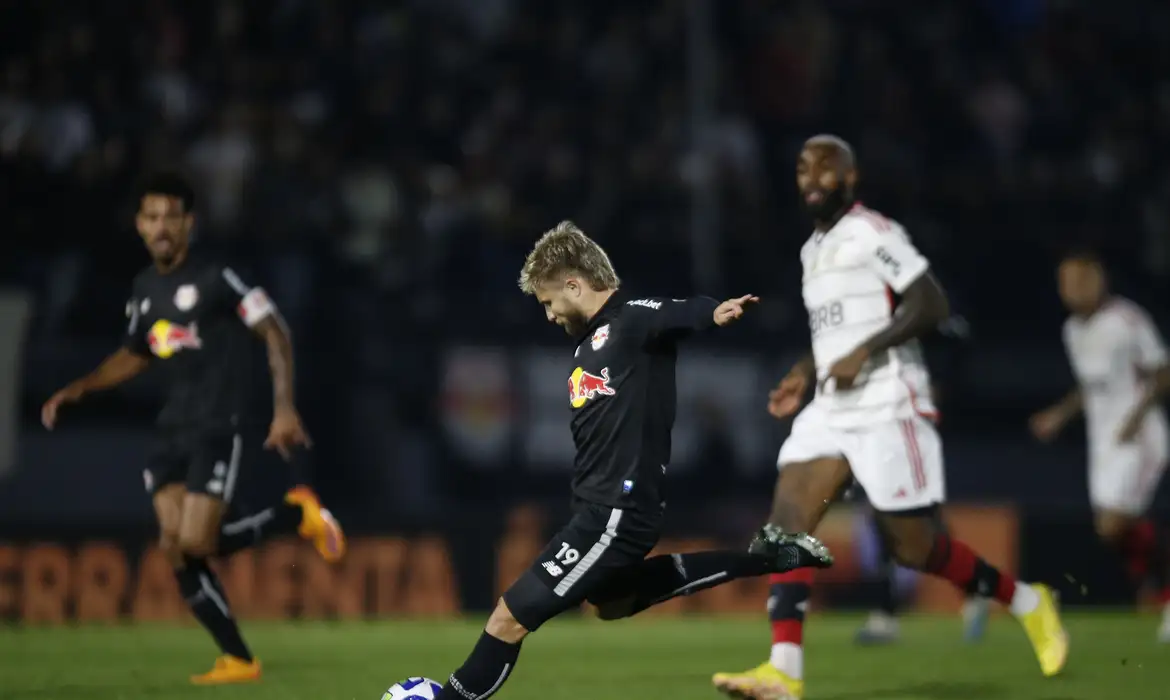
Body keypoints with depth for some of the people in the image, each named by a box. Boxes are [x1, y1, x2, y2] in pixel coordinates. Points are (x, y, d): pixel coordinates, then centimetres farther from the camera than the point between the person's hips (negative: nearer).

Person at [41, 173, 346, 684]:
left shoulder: (215, 278, -11)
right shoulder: (145, 288, 11)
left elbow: (273, 332, -10)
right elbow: (134, 356, 26)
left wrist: (284, 408, -17)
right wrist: (76, 390, 14)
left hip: (218, 429, -7)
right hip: (174, 432, 7)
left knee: (194, 544, -16)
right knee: (175, 549, -4)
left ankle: (296, 514, 7)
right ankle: (238, 660, 5)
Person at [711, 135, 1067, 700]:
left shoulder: (871, 234, -9)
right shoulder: (813, 249, 18)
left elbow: (931, 304, -17)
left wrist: (864, 352, -22)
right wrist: (804, 375, 16)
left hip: (887, 409, -8)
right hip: (830, 412, 8)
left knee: (913, 547, -2)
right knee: (786, 522, -11)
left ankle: (1028, 603, 20)